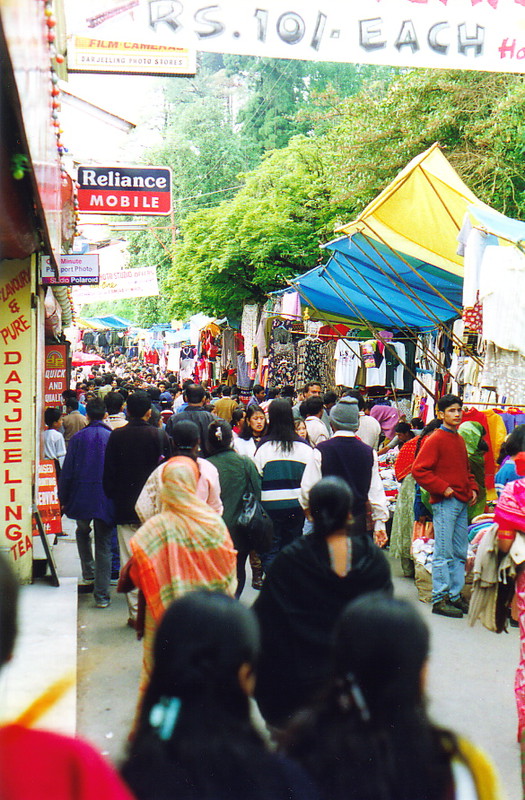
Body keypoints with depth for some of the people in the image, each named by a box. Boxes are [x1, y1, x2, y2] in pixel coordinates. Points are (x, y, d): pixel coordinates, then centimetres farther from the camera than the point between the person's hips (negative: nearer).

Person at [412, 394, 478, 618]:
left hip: (462, 503, 8)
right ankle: (439, 599, 0)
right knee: (443, 553, -5)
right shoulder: (435, 440, -8)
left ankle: (455, 596, 20)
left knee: (460, 553, 12)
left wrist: (472, 488, 11)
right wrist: (443, 488, -17)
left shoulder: (459, 440, 17)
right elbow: (419, 470, -15)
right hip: (444, 503, -8)